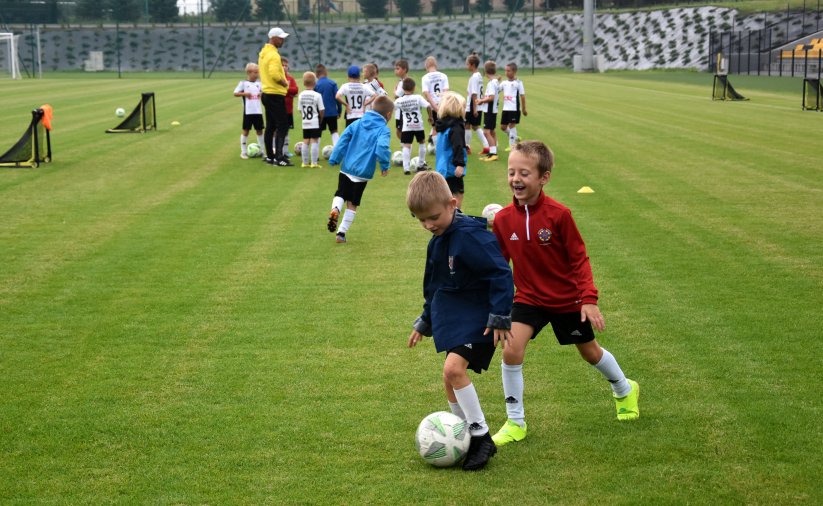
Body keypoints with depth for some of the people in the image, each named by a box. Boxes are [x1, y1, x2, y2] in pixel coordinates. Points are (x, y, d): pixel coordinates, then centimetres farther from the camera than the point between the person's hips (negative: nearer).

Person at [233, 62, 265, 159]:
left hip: (258, 111, 4)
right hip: (248, 111, -4)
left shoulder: (259, 83, 9)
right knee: (246, 130, 0)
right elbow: (235, 93, -4)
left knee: (259, 130, 8)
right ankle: (243, 151, 8)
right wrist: (244, 94, -19)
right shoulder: (243, 83, -3)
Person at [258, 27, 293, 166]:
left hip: (267, 93, 10)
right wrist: (284, 83, -15)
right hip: (276, 95, -10)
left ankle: (270, 156, 19)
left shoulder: (264, 53, 13)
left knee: (270, 126, 14)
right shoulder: (273, 55, -18)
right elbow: (274, 74, -31)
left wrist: (283, 82, 12)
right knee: (282, 126, -9)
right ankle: (279, 157, -13)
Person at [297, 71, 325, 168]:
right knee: (314, 141, -1)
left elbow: (300, 110, 6)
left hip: (305, 123, 4)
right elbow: (321, 110, -8)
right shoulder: (317, 95, -12)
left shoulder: (301, 95, 1)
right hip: (315, 123, -4)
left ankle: (305, 162, 13)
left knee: (305, 141, 10)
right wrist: (320, 120, 8)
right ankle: (314, 162, -2)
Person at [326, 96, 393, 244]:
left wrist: (334, 159, 8)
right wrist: (385, 165, -12)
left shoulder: (357, 124, 7)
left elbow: (343, 140, 3)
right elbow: (382, 147, -25)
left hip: (346, 169, 3)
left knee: (340, 194, 16)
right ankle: (341, 232, 11)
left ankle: (335, 209, -17)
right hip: (363, 173, -3)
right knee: (352, 204, 11)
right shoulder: (384, 130, -8)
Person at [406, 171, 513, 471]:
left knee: (453, 368, -22)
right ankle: (467, 438, 22)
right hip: (452, 318, 9)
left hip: (477, 318, -9)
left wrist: (500, 317, -22)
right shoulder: (437, 241, 9)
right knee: (450, 378, 8)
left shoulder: (470, 235, -21)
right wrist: (424, 322, 27)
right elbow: (433, 286, 23)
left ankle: (481, 436, -10)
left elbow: (501, 273, -22)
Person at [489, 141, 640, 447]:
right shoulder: (503, 219, -11)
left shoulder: (558, 215, -21)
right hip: (529, 298, 2)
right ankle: (515, 422, -3)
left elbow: (579, 258, -14)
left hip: (567, 299, -2)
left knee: (590, 352, 16)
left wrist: (589, 299, -18)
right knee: (512, 349, -18)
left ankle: (624, 390, 48)